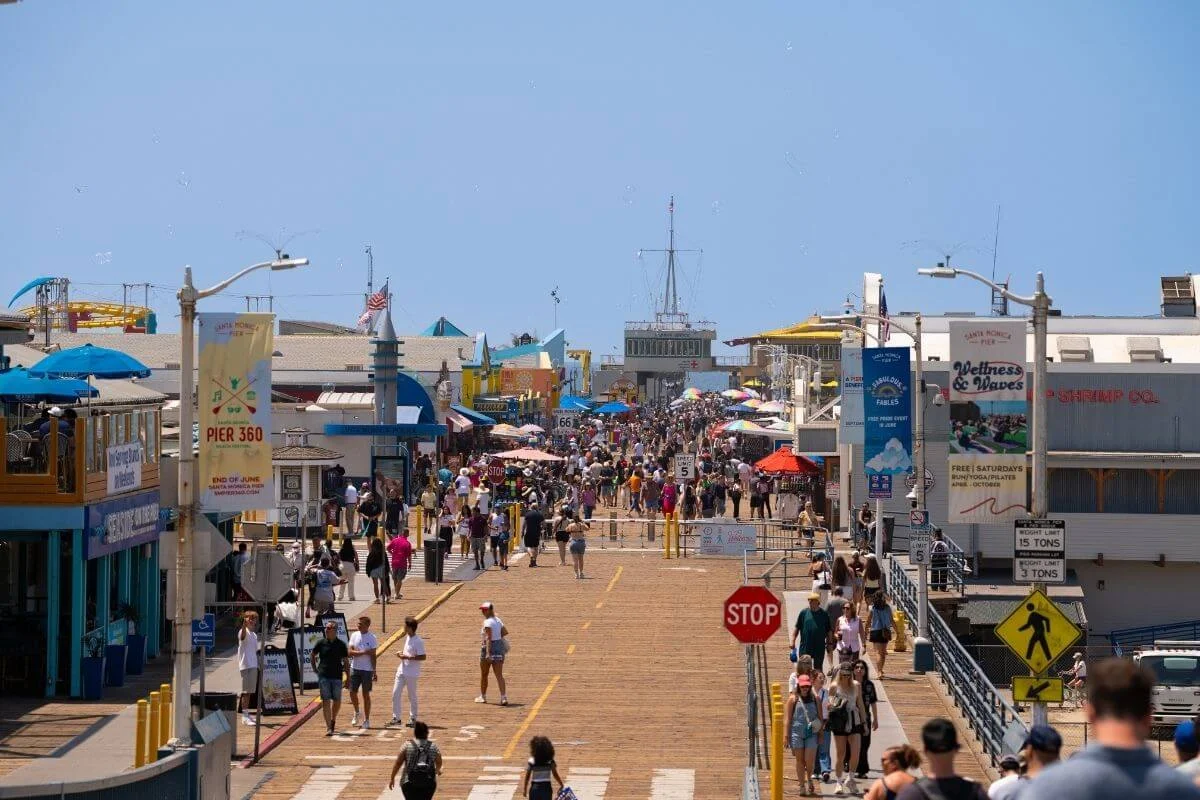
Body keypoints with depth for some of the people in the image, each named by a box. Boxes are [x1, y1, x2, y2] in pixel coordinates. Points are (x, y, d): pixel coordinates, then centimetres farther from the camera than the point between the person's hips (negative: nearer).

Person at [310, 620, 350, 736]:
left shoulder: (341, 645, 1)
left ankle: (333, 720, 34)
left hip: (337, 676, 0)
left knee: (337, 701, 7)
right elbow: (312, 655, 18)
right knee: (326, 701, -6)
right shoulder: (321, 643, 2)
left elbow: (346, 662, 5)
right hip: (323, 676, 0)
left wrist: (348, 678, 2)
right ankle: (328, 728, -6)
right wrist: (315, 668, 10)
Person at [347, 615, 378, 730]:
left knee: (366, 694, 0)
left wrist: (374, 672, -9)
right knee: (352, 692, 4)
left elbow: (373, 656, -5)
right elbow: (350, 652, -5)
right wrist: (364, 652, -16)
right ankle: (356, 713, 30)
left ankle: (366, 720, 8)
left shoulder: (372, 638, -5)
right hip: (355, 668, 3)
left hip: (367, 670, -3)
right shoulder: (354, 635, 4)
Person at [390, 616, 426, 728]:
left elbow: (422, 657, -19)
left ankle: (413, 719, 14)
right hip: (401, 671, 8)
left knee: (412, 696, 3)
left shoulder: (418, 641, -17)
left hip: (411, 673, -8)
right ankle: (396, 718, 11)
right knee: (395, 694, 4)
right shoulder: (407, 638, 10)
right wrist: (401, 653, 4)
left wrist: (407, 657, -21)